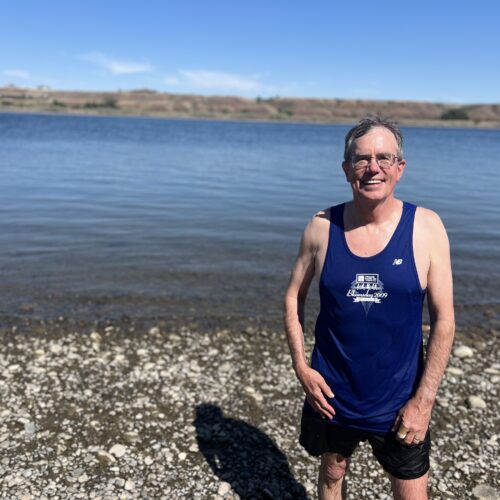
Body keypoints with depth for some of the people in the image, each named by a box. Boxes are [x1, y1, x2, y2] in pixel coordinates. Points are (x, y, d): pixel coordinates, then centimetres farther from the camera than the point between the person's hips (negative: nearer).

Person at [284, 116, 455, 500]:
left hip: (399, 402, -1)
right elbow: (294, 298, 2)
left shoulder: (426, 227, -12)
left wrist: (424, 399, -12)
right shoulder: (322, 227, -8)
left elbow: (443, 320, -10)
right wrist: (300, 367, -7)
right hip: (330, 394, 2)